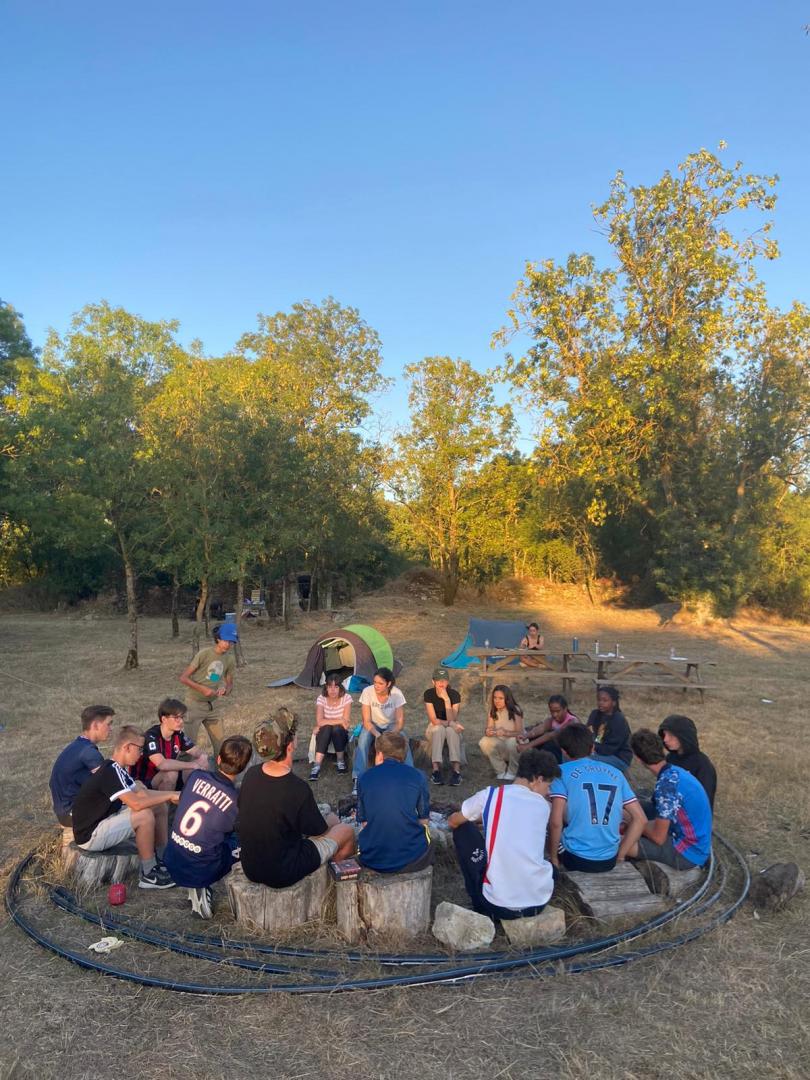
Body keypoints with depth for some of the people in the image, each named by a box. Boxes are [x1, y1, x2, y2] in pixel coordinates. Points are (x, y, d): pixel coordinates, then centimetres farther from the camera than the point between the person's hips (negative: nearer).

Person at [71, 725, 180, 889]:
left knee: (159, 807, 3)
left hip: (105, 820, 10)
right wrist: (169, 795, -24)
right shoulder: (111, 771, -26)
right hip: (90, 835, -10)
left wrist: (171, 795, -8)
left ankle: (163, 861, 13)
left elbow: (143, 794, 6)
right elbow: (136, 803, -35)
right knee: (145, 815, -27)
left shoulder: (118, 769, 5)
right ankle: (149, 876, -11)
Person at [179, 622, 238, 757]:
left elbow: (229, 683, 9)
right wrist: (202, 689, -25)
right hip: (195, 704, -5)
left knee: (220, 741, 8)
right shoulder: (204, 653, -18)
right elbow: (184, 678, -15)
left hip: (213, 705, 5)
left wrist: (226, 690, -14)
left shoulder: (230, 658, -3)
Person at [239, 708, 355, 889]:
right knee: (347, 831, 13)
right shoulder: (298, 789, -30)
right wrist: (331, 820, 11)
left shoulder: (251, 774, -12)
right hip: (282, 875, -6)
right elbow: (319, 830, -14)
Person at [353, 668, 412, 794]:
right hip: (373, 726, 0)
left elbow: (400, 722, -17)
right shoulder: (368, 692, -22)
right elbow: (366, 721, -18)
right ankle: (357, 778, -29)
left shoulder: (397, 694, -22)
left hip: (392, 726, 0)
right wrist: (377, 735, -36)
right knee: (363, 739, -32)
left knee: (403, 740, -31)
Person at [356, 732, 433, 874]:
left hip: (372, 859, 1)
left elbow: (364, 823, 6)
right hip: (412, 860, -1)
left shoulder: (365, 778, 1)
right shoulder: (417, 776, -1)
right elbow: (424, 820, 5)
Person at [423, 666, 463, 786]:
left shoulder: (455, 695, -14)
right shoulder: (428, 694, -14)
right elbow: (433, 720, -17)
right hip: (434, 730, 0)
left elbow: (451, 720, -23)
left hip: (451, 730, 0)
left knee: (451, 730, -34)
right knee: (439, 728, -35)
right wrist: (451, 723, -25)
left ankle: (456, 769, -44)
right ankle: (436, 768, -44)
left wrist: (447, 700, -31)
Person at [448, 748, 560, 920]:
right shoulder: (543, 805, 5)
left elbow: (452, 822, 14)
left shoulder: (490, 795, -3)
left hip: (498, 905, -4)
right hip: (540, 902, 4)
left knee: (463, 829, 15)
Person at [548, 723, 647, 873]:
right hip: (609, 860, 4)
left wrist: (554, 857, 1)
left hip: (576, 859, -4)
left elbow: (556, 822, -14)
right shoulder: (615, 772, 8)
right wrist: (620, 855, 11)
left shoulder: (563, 771, -5)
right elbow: (640, 819, 6)